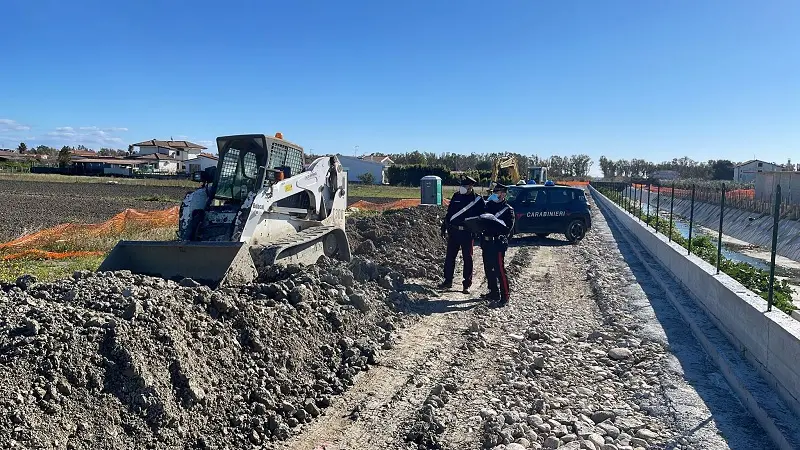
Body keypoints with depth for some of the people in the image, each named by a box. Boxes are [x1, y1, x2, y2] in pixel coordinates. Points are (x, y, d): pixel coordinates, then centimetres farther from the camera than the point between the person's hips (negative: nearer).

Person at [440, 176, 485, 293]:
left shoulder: (478, 200, -3)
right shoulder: (456, 196, 7)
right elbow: (449, 213, 12)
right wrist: (444, 228, 9)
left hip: (467, 233, -3)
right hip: (453, 231, 3)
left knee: (467, 259, 5)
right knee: (449, 256, 7)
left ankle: (467, 284, 13)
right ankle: (448, 281, 19)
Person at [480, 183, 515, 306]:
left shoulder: (508, 209, -6)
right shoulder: (489, 205, 14)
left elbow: (508, 227, -17)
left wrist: (493, 220, -25)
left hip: (498, 243, -7)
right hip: (487, 242, 8)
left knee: (499, 270, -8)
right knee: (489, 269, 14)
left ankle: (504, 298, -4)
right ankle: (493, 293, 27)